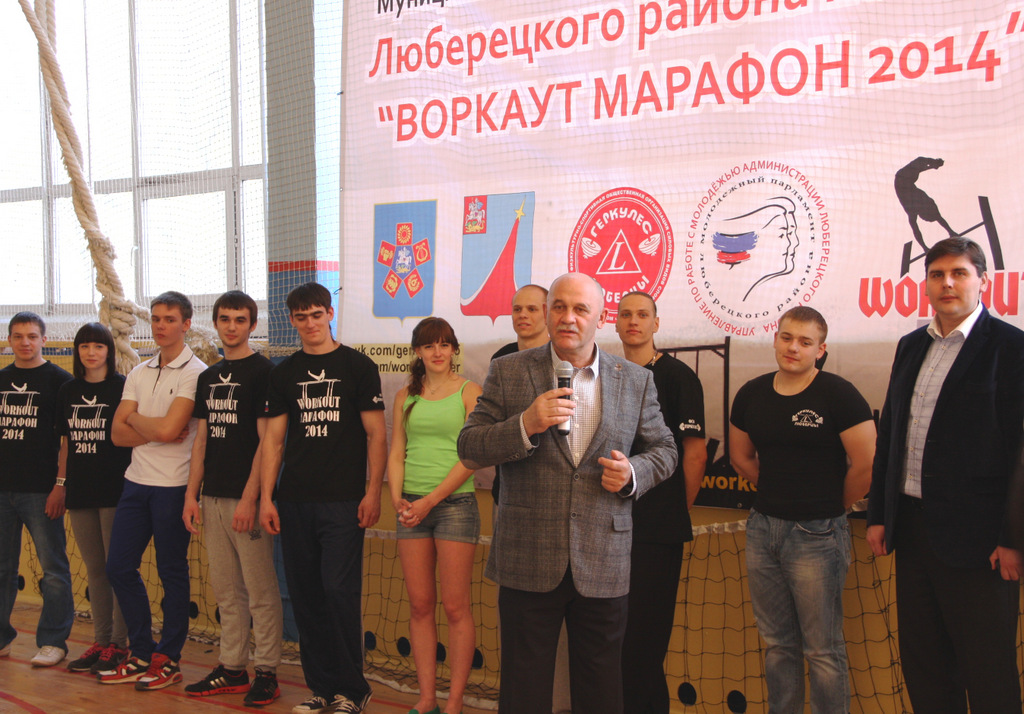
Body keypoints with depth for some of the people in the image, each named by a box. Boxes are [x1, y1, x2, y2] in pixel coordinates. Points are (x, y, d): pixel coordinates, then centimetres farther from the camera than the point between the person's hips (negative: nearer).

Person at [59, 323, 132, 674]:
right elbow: (66, 441, 16)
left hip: (115, 489, -5)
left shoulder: (123, 387, -4)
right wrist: (61, 482, 12)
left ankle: (118, 643, 8)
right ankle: (100, 641, 20)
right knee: (94, 569, 11)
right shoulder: (68, 391, 11)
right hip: (80, 491, 5)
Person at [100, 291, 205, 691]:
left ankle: (168, 660, 17)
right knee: (119, 568, 9)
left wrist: (136, 419, -2)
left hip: (173, 485, -7)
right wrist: (157, 431, -11)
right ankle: (141, 655, 22)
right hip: (136, 481, 7)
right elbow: (118, 433, 5)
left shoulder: (195, 373, -10)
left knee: (172, 573, 4)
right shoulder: (139, 373, 12)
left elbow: (167, 428, -21)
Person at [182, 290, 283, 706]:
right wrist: (191, 494, 10)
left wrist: (250, 497, -17)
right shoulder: (209, 377, 15)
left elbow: (267, 441, -12)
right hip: (212, 497, 7)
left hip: (246, 497, -7)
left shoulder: (262, 371, -6)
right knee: (225, 589, 12)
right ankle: (232, 668, 21)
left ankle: (266, 672, 7)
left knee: (260, 590, -1)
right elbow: (201, 440, 17)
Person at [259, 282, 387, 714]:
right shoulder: (284, 373, 13)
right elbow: (273, 439, 12)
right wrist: (266, 497, 5)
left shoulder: (357, 366, 2)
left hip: (343, 501, -4)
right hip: (295, 501, 4)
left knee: (340, 590, -8)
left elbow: (376, 435, 0)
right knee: (305, 595, 6)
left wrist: (373, 492, -8)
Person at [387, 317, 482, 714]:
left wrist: (431, 500, -13)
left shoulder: (469, 392, 0)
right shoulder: (405, 397, 12)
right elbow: (396, 453, 12)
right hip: (411, 506, 4)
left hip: (455, 501, -4)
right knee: (420, 606, 6)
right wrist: (398, 498, -6)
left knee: (455, 606, -2)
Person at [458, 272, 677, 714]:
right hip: (527, 562, -1)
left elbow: (663, 449, 13)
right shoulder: (508, 372, 1)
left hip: (603, 564, 1)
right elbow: (469, 449, -3)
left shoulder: (636, 380, 5)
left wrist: (633, 473, -9)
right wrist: (525, 425, -20)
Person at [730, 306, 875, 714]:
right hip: (762, 527, 5)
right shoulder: (752, 394, 6)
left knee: (823, 649, 2)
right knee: (777, 643, 15)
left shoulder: (838, 395, -10)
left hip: (816, 534, -5)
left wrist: (833, 508, 1)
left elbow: (866, 465, -12)